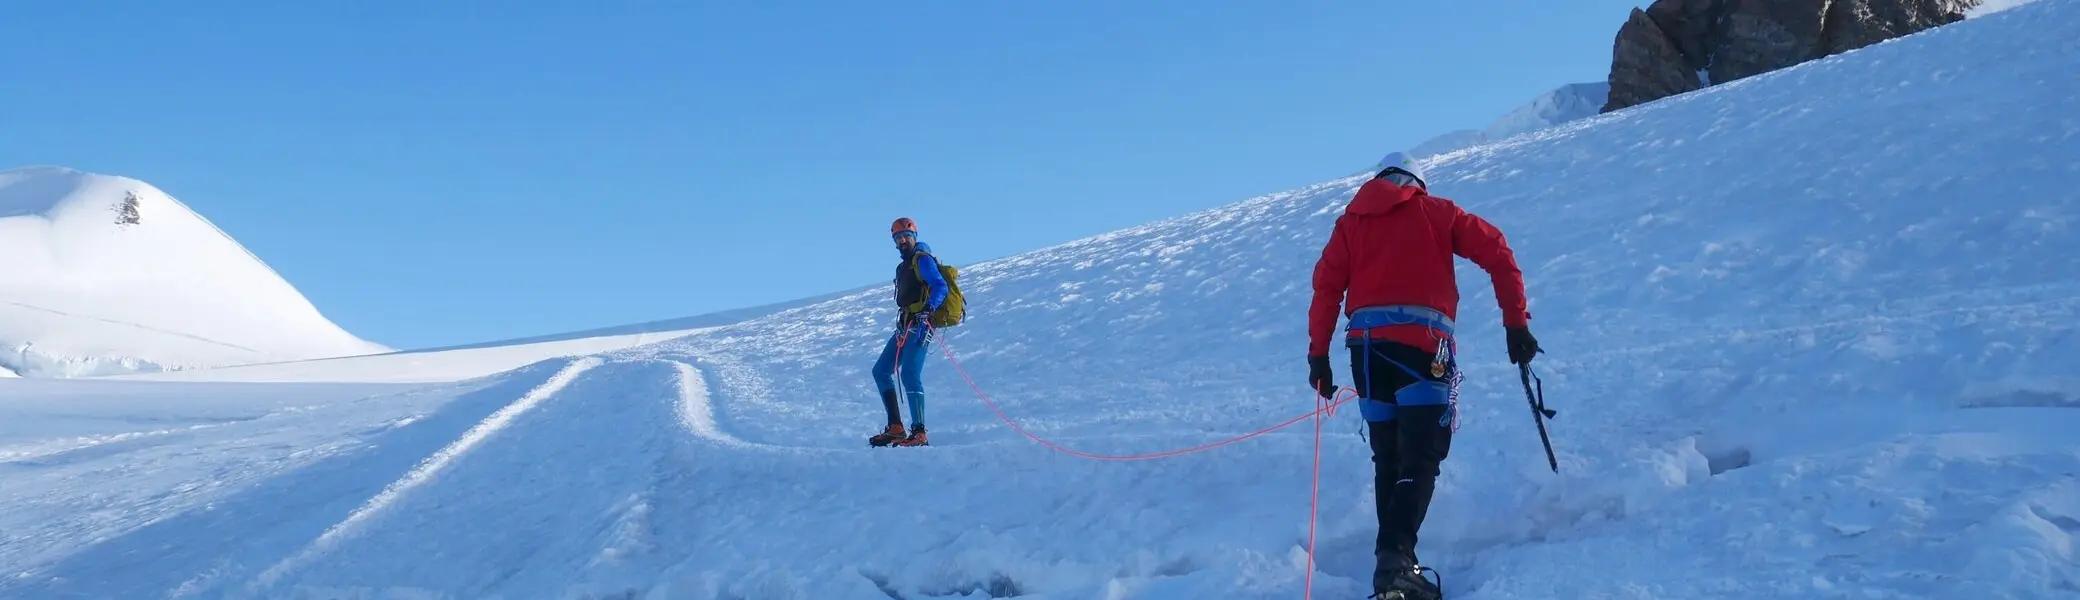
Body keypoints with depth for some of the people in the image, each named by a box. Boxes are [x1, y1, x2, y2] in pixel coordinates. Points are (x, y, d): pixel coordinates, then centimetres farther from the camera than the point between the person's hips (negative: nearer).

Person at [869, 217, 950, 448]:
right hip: (904, 326, 10)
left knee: (910, 373, -21)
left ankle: (919, 433, -23)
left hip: (919, 325, -10)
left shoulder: (922, 259, -6)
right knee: (881, 371, 10)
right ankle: (895, 428, 8)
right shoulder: (903, 266, 22)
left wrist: (928, 309, -34)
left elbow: (940, 287, -18)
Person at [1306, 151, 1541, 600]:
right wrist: (1516, 324, 7)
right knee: (1420, 459, -8)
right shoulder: (1434, 210, 14)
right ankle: (1396, 559, -26)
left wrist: (1318, 355, 9)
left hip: (1366, 346, 3)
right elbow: (1497, 253, 5)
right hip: (1421, 343, -3)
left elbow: (1326, 286, 8)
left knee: (1387, 460, 14)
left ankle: (1393, 563, 11)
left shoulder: (1350, 221, 19)